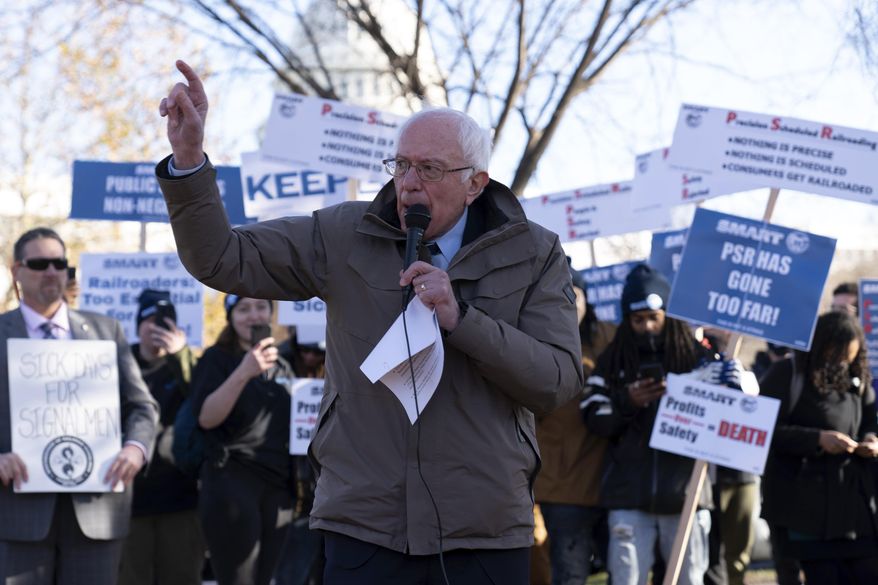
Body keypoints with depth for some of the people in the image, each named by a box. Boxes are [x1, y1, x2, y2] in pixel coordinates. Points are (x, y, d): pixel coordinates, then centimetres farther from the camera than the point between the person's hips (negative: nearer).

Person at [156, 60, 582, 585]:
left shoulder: (534, 255, 4)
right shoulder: (346, 237, 6)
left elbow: (559, 382, -6)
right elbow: (223, 261, 1)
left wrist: (460, 318, -16)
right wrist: (189, 159, -12)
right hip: (366, 533, 1)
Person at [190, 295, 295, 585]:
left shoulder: (282, 367, 18)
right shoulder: (217, 358, 1)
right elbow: (206, 417, -13)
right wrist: (244, 372, -24)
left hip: (278, 487, 6)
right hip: (232, 482, -6)